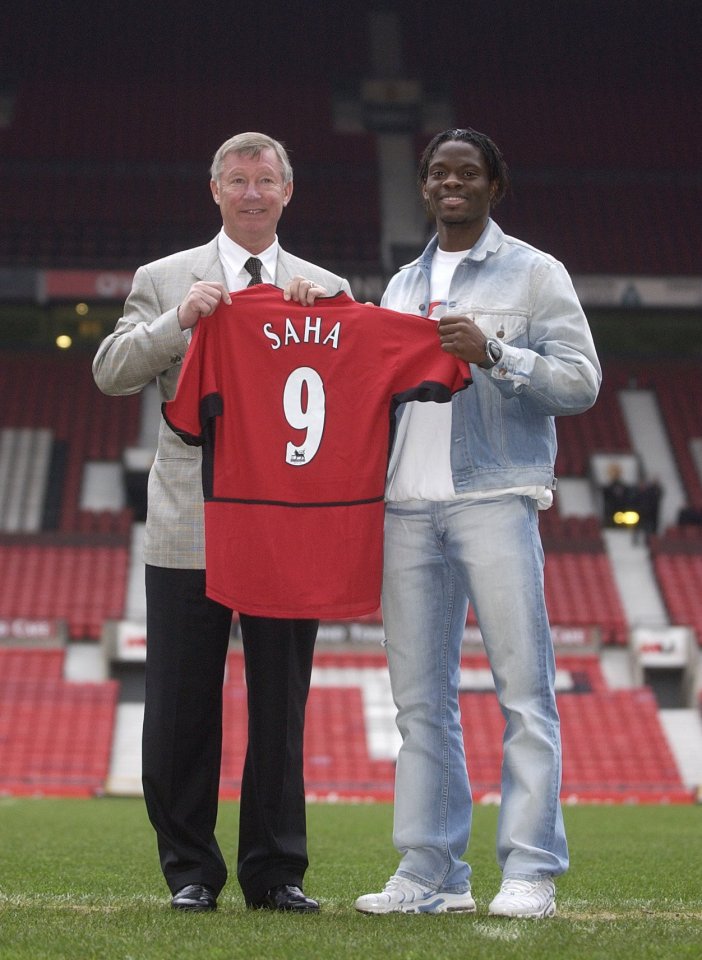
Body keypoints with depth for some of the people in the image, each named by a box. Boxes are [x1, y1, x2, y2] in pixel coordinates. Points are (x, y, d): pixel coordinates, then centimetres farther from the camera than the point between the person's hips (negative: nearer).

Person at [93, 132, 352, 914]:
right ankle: (189, 869, 14)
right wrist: (177, 321, -15)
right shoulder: (164, 281, 9)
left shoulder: (327, 291, 12)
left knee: (282, 710, 5)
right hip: (189, 527, -1)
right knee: (181, 711, 2)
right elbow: (110, 373, -1)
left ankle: (276, 871, 14)